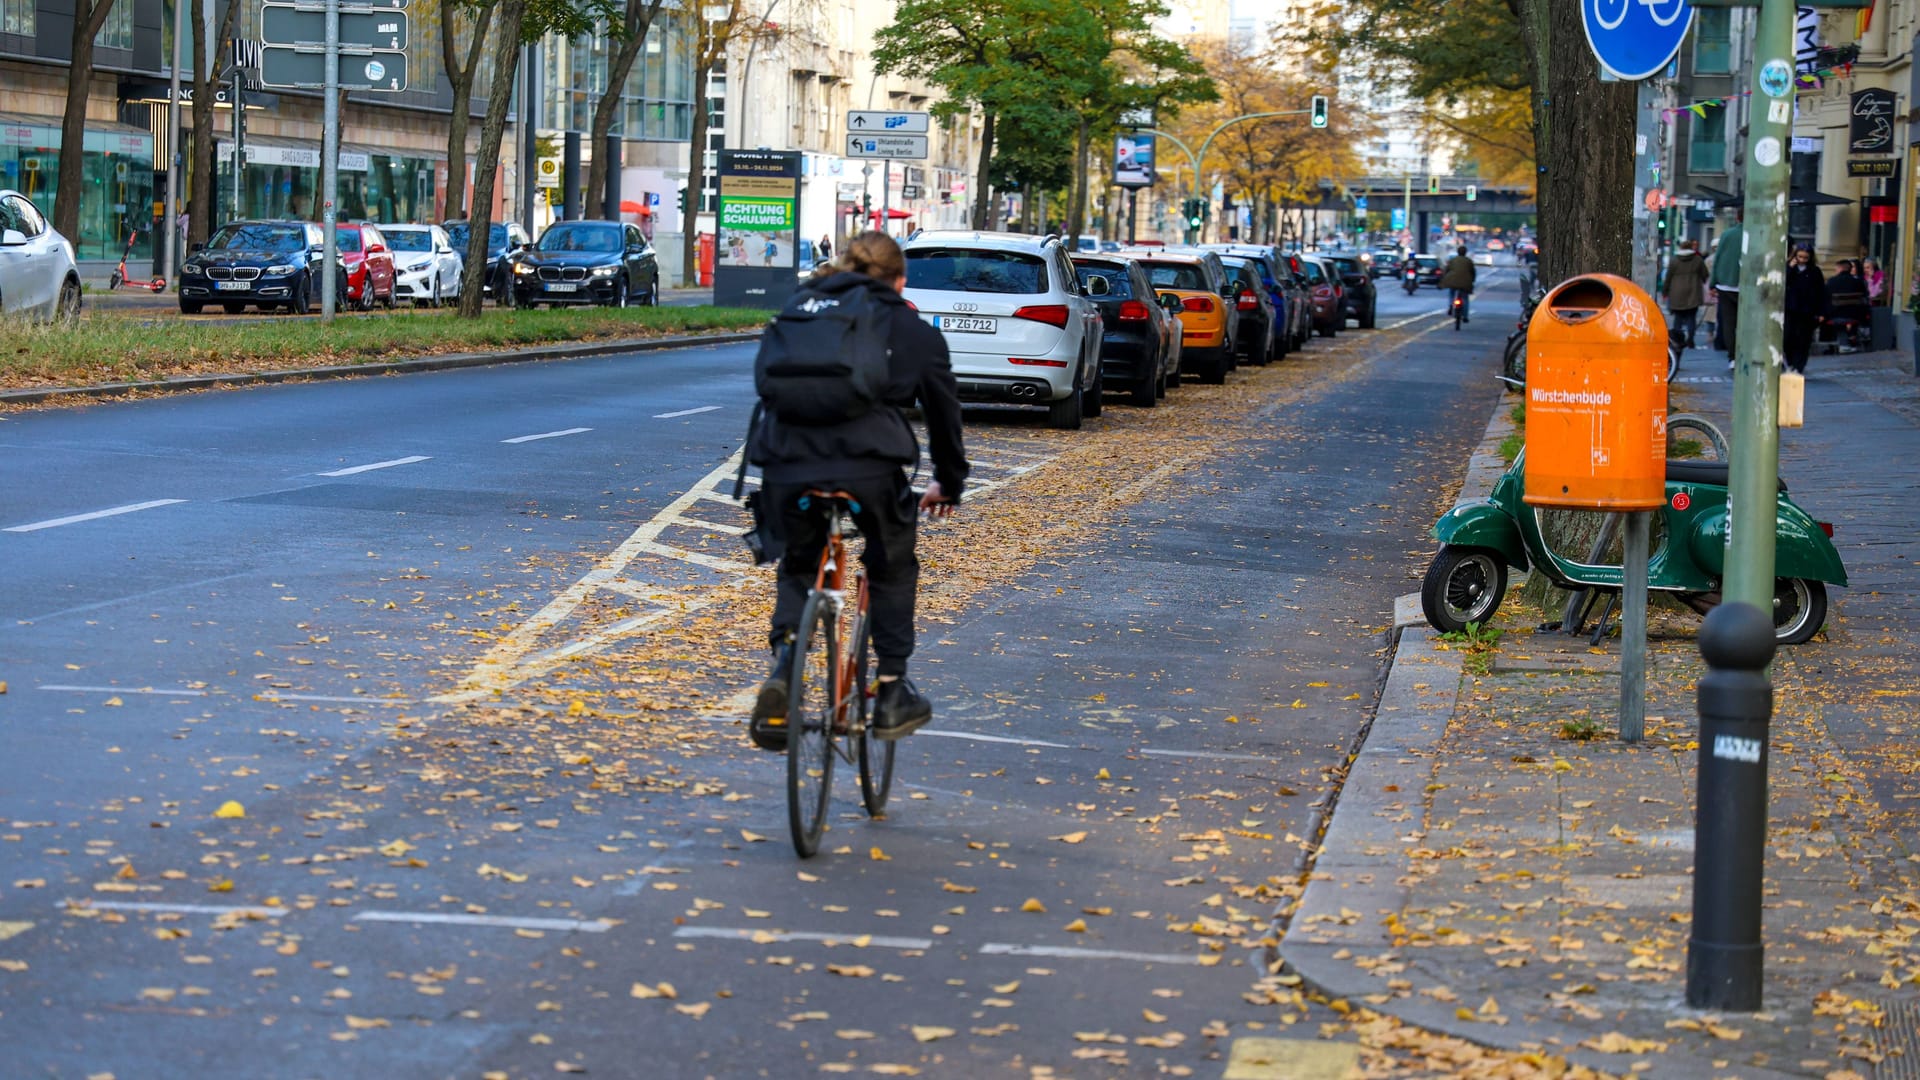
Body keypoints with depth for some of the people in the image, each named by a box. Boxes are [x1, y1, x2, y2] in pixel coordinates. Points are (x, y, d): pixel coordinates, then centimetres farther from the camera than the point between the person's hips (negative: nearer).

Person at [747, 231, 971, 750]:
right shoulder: (915, 332, 17)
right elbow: (944, 414, 25)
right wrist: (950, 484, 40)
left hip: (786, 465, 2)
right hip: (868, 466, -2)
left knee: (798, 566, 27)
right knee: (892, 568, 24)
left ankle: (783, 665, 2)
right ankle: (892, 695, 23)